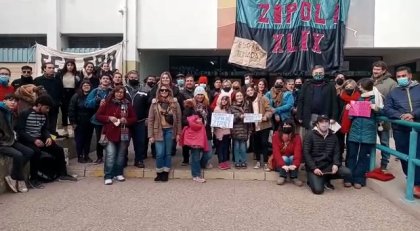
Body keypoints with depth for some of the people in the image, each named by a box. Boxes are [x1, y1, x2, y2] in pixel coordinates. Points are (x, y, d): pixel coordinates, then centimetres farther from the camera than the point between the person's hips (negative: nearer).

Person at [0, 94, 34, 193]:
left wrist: (12, 138, 5)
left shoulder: (11, 113, 12)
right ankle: (19, 180, -7)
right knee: (18, 155, -27)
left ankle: (12, 177, 0)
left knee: (29, 152, -4)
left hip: (10, 141, 9)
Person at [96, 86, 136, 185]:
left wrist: (126, 120, -9)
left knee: (121, 154, 10)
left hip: (124, 134, 2)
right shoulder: (107, 103, 3)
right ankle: (108, 176, 0)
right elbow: (98, 116, 4)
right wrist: (109, 118, -11)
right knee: (110, 155, -8)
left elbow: (133, 118, 11)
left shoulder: (127, 104, 7)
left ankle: (119, 173, 25)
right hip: (110, 133, -2)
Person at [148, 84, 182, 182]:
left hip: (170, 130, 0)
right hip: (159, 131, 0)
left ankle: (166, 173, 20)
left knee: (168, 153, 7)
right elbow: (150, 120, 0)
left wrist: (178, 133, 0)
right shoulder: (154, 103, 1)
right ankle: (159, 173, 17)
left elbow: (178, 119, 3)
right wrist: (150, 135, -4)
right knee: (160, 153, -2)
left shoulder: (175, 102, 1)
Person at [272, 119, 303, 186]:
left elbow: (298, 153, -29)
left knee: (292, 157, -29)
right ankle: (282, 176, -21)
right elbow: (276, 152, -26)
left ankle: (294, 177, -22)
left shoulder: (297, 137, -14)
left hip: (292, 161, 1)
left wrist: (295, 164, -47)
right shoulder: (276, 135, -16)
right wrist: (282, 165, -42)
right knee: (284, 158, -30)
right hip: (279, 164, -1)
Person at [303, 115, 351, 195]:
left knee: (347, 173, -18)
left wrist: (336, 164, -12)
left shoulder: (333, 136, 10)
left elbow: (336, 152, 8)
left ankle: (326, 179, 8)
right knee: (318, 190, -23)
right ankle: (312, 180, 14)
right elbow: (306, 153, -10)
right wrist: (314, 168, -19)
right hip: (314, 167, -5)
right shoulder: (310, 135, -6)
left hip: (328, 165, 5)